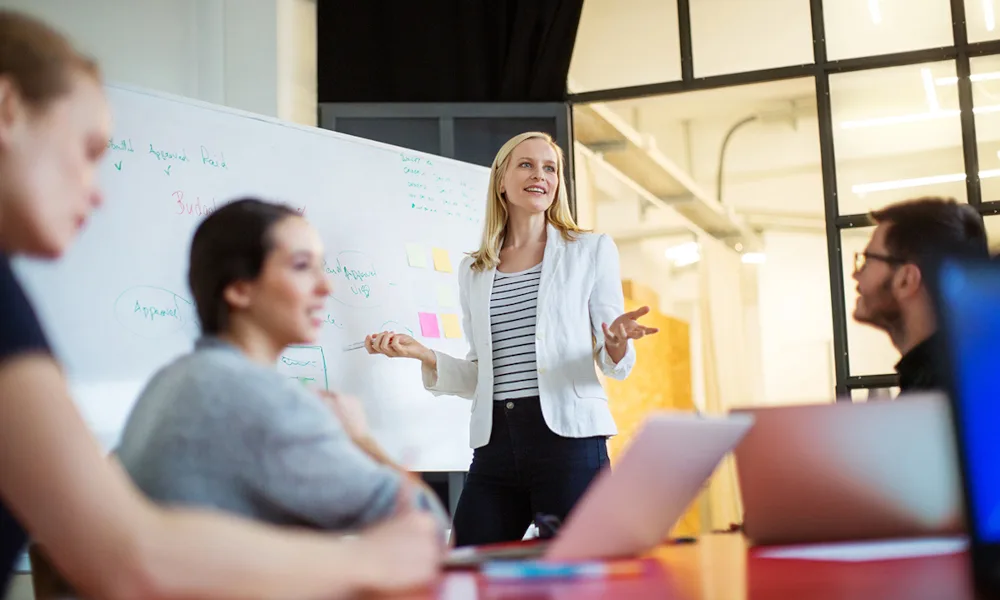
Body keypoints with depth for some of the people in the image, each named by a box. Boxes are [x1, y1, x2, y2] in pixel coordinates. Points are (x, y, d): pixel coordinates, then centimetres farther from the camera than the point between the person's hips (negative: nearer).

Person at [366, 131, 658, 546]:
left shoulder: (591, 251, 7)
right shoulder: (473, 272, 15)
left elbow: (615, 366, 5)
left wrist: (617, 343, -18)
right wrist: (422, 354, 2)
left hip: (568, 438, -3)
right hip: (494, 445, 3)